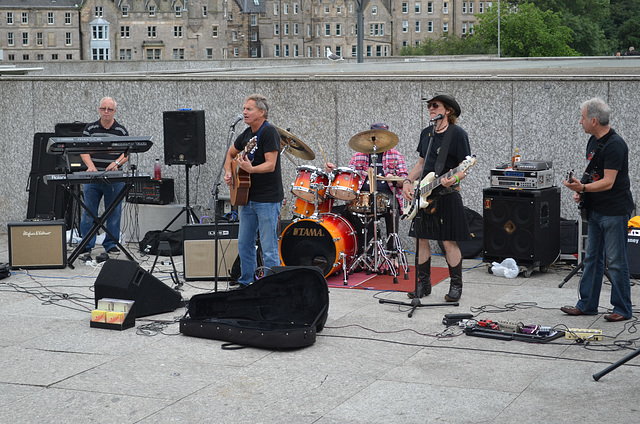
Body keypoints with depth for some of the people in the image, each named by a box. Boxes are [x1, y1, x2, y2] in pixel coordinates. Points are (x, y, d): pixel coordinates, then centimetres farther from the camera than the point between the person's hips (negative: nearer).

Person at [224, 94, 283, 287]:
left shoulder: (269, 132, -14)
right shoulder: (247, 134, 11)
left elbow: (270, 165, -22)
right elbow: (231, 153, 28)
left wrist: (251, 169, -37)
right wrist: (228, 173, 12)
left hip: (268, 200, -9)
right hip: (248, 197, 9)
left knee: (269, 249, -4)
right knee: (244, 244, 14)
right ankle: (246, 284, 25)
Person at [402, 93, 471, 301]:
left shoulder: (457, 134, -8)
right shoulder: (426, 133, 13)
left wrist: (454, 179, -29)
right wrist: (408, 181, 7)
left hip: (446, 195, -7)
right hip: (424, 195, 7)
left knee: (449, 242, -4)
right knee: (421, 239, 7)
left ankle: (456, 286, 8)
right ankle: (423, 284, 17)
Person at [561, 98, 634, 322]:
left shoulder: (615, 145, -19)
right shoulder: (593, 141, 11)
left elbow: (608, 182, -23)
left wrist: (583, 187, -32)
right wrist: (581, 191, 5)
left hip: (615, 211, -9)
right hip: (596, 210, 9)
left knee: (615, 261, -3)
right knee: (592, 258, 13)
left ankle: (622, 309, 6)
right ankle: (587, 304, 21)